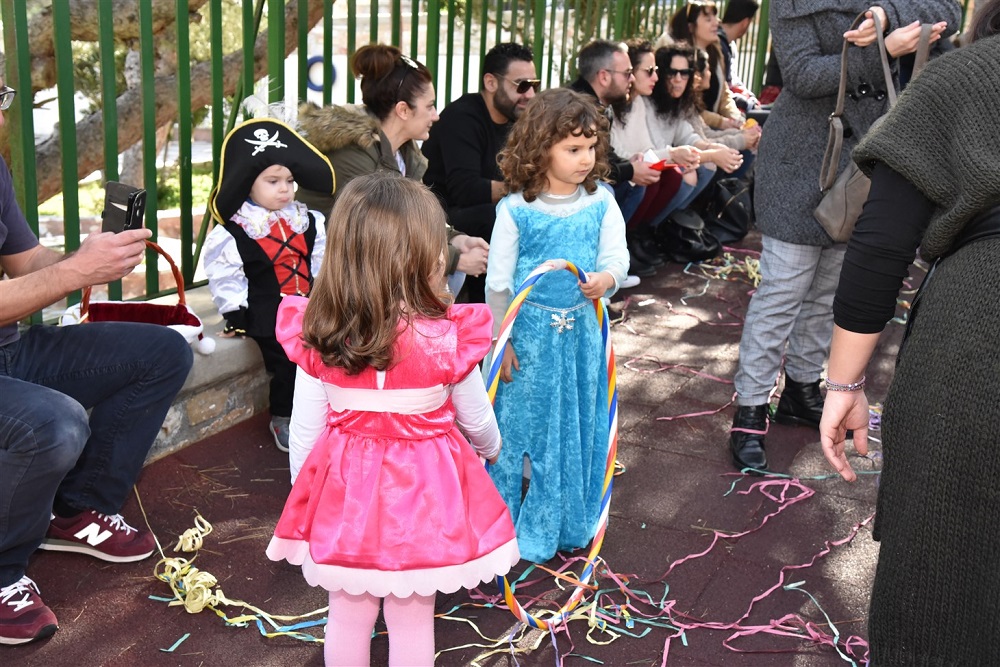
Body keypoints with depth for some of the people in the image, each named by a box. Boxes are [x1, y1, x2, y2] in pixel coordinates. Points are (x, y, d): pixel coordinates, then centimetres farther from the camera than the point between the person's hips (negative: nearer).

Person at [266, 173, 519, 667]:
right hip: (422, 489, -2)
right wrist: (490, 449, 20)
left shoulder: (317, 338, -12)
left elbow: (305, 427, -3)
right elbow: (477, 420, -3)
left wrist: (302, 490, 14)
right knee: (412, 620, 15)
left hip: (344, 487, 2)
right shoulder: (447, 337, -18)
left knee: (348, 614, 20)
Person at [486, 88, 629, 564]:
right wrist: (502, 341, -5)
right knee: (517, 426, 8)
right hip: (529, 332, -3)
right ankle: (505, 529, 26)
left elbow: (617, 256, -4)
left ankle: (567, 525, 32)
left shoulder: (601, 203, -2)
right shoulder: (516, 210, -11)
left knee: (577, 428, 13)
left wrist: (606, 279, -28)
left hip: (582, 331, 3)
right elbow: (498, 282, -6)